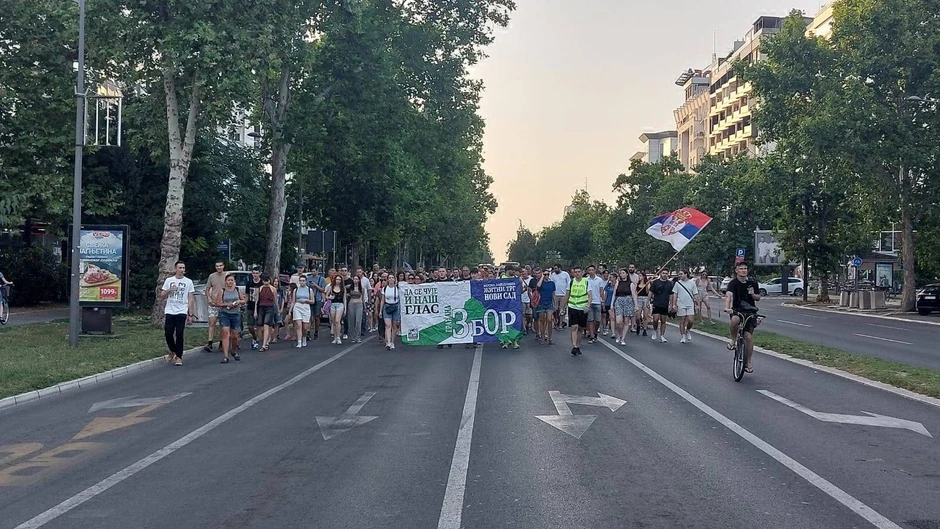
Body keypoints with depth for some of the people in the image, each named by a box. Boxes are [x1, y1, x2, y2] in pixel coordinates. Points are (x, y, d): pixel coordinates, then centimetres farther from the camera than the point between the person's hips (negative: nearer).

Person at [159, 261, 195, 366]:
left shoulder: (188, 282, 4)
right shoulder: (169, 280, 8)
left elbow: (191, 299, 4)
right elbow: (162, 296, 10)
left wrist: (190, 315, -1)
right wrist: (169, 290, -11)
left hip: (182, 312, -2)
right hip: (169, 312, 2)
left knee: (179, 335, -6)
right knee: (168, 334, 1)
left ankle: (179, 357, 2)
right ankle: (173, 351, 25)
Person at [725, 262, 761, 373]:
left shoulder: (752, 283, 2)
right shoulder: (733, 283, -7)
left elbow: (758, 298, 10)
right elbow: (729, 295, -25)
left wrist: (753, 295, -14)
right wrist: (727, 307, -44)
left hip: (750, 312, 2)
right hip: (737, 310, -2)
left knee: (749, 337, -5)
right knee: (734, 320, -38)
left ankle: (748, 362, 9)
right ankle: (733, 340, -11)